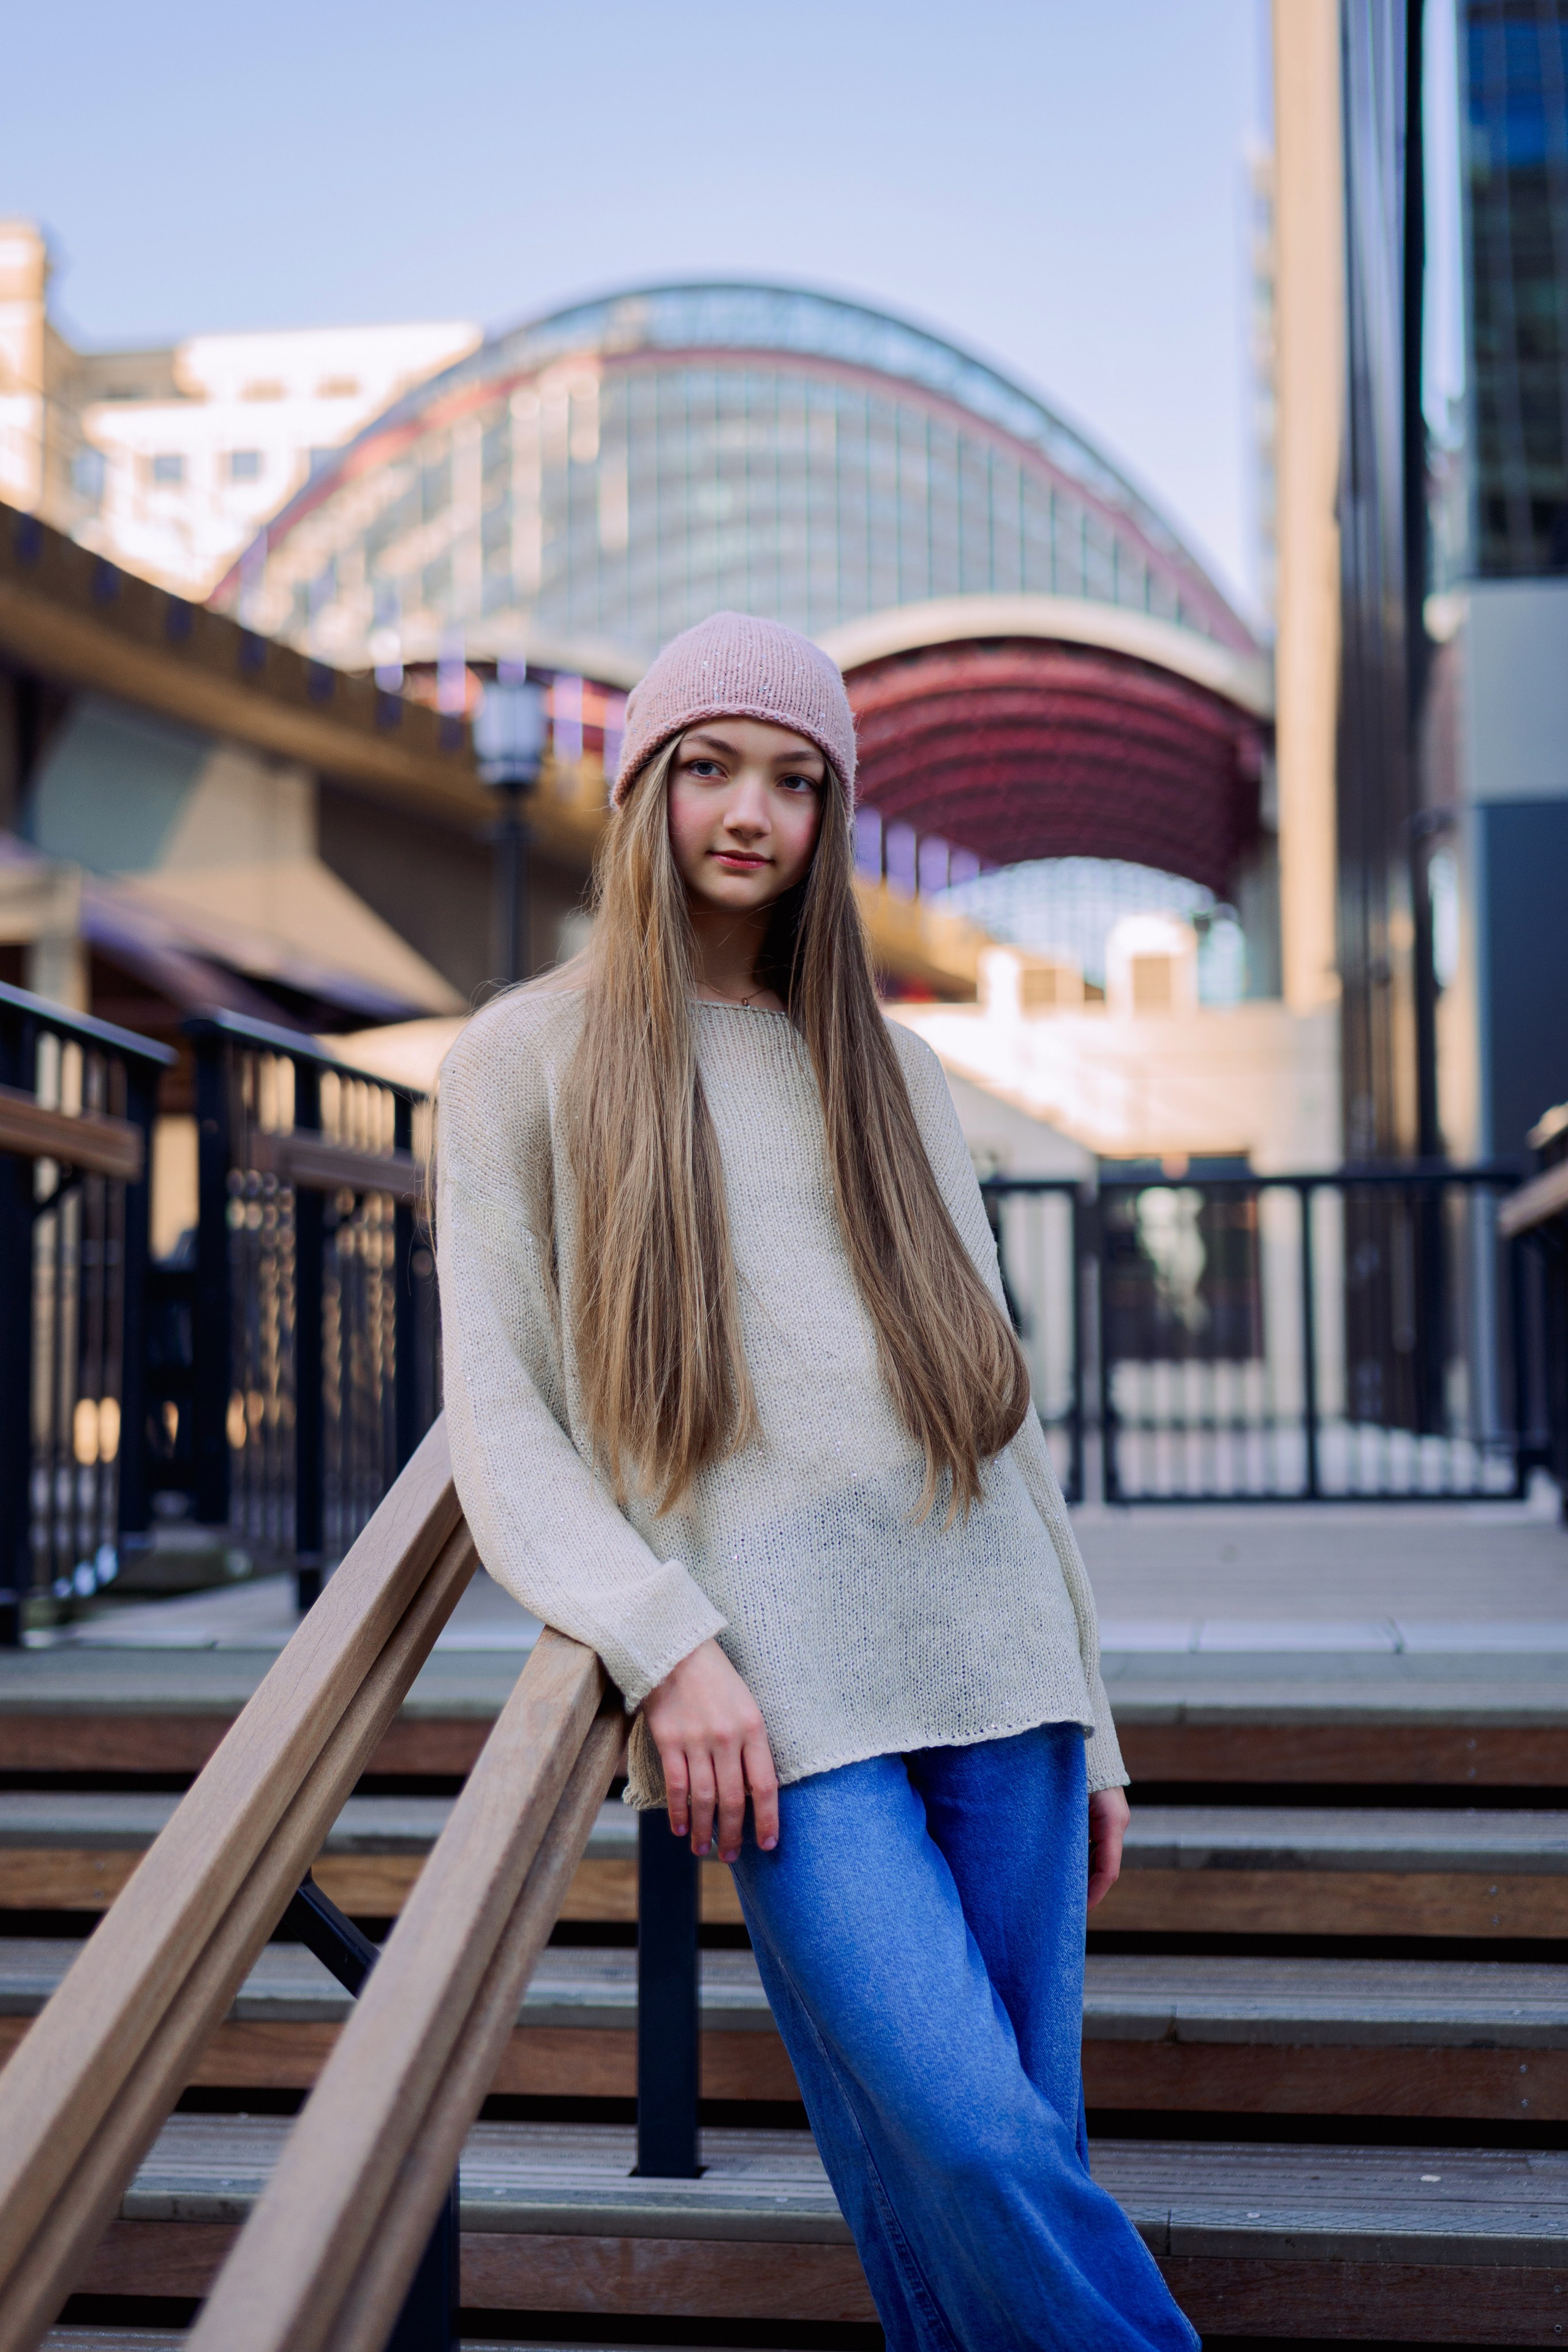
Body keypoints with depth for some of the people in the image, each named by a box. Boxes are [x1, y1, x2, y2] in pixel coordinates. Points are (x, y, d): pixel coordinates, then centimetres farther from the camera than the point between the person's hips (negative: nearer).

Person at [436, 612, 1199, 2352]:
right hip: (773, 1687, -4)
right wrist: (661, 1644, -13)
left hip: (990, 1655, 4)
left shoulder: (885, 1069, 19)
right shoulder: (525, 1063, 9)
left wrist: (1087, 1714, 14)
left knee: (1022, 2168, 3)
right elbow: (496, 1415, 2)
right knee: (958, 2141, -15)